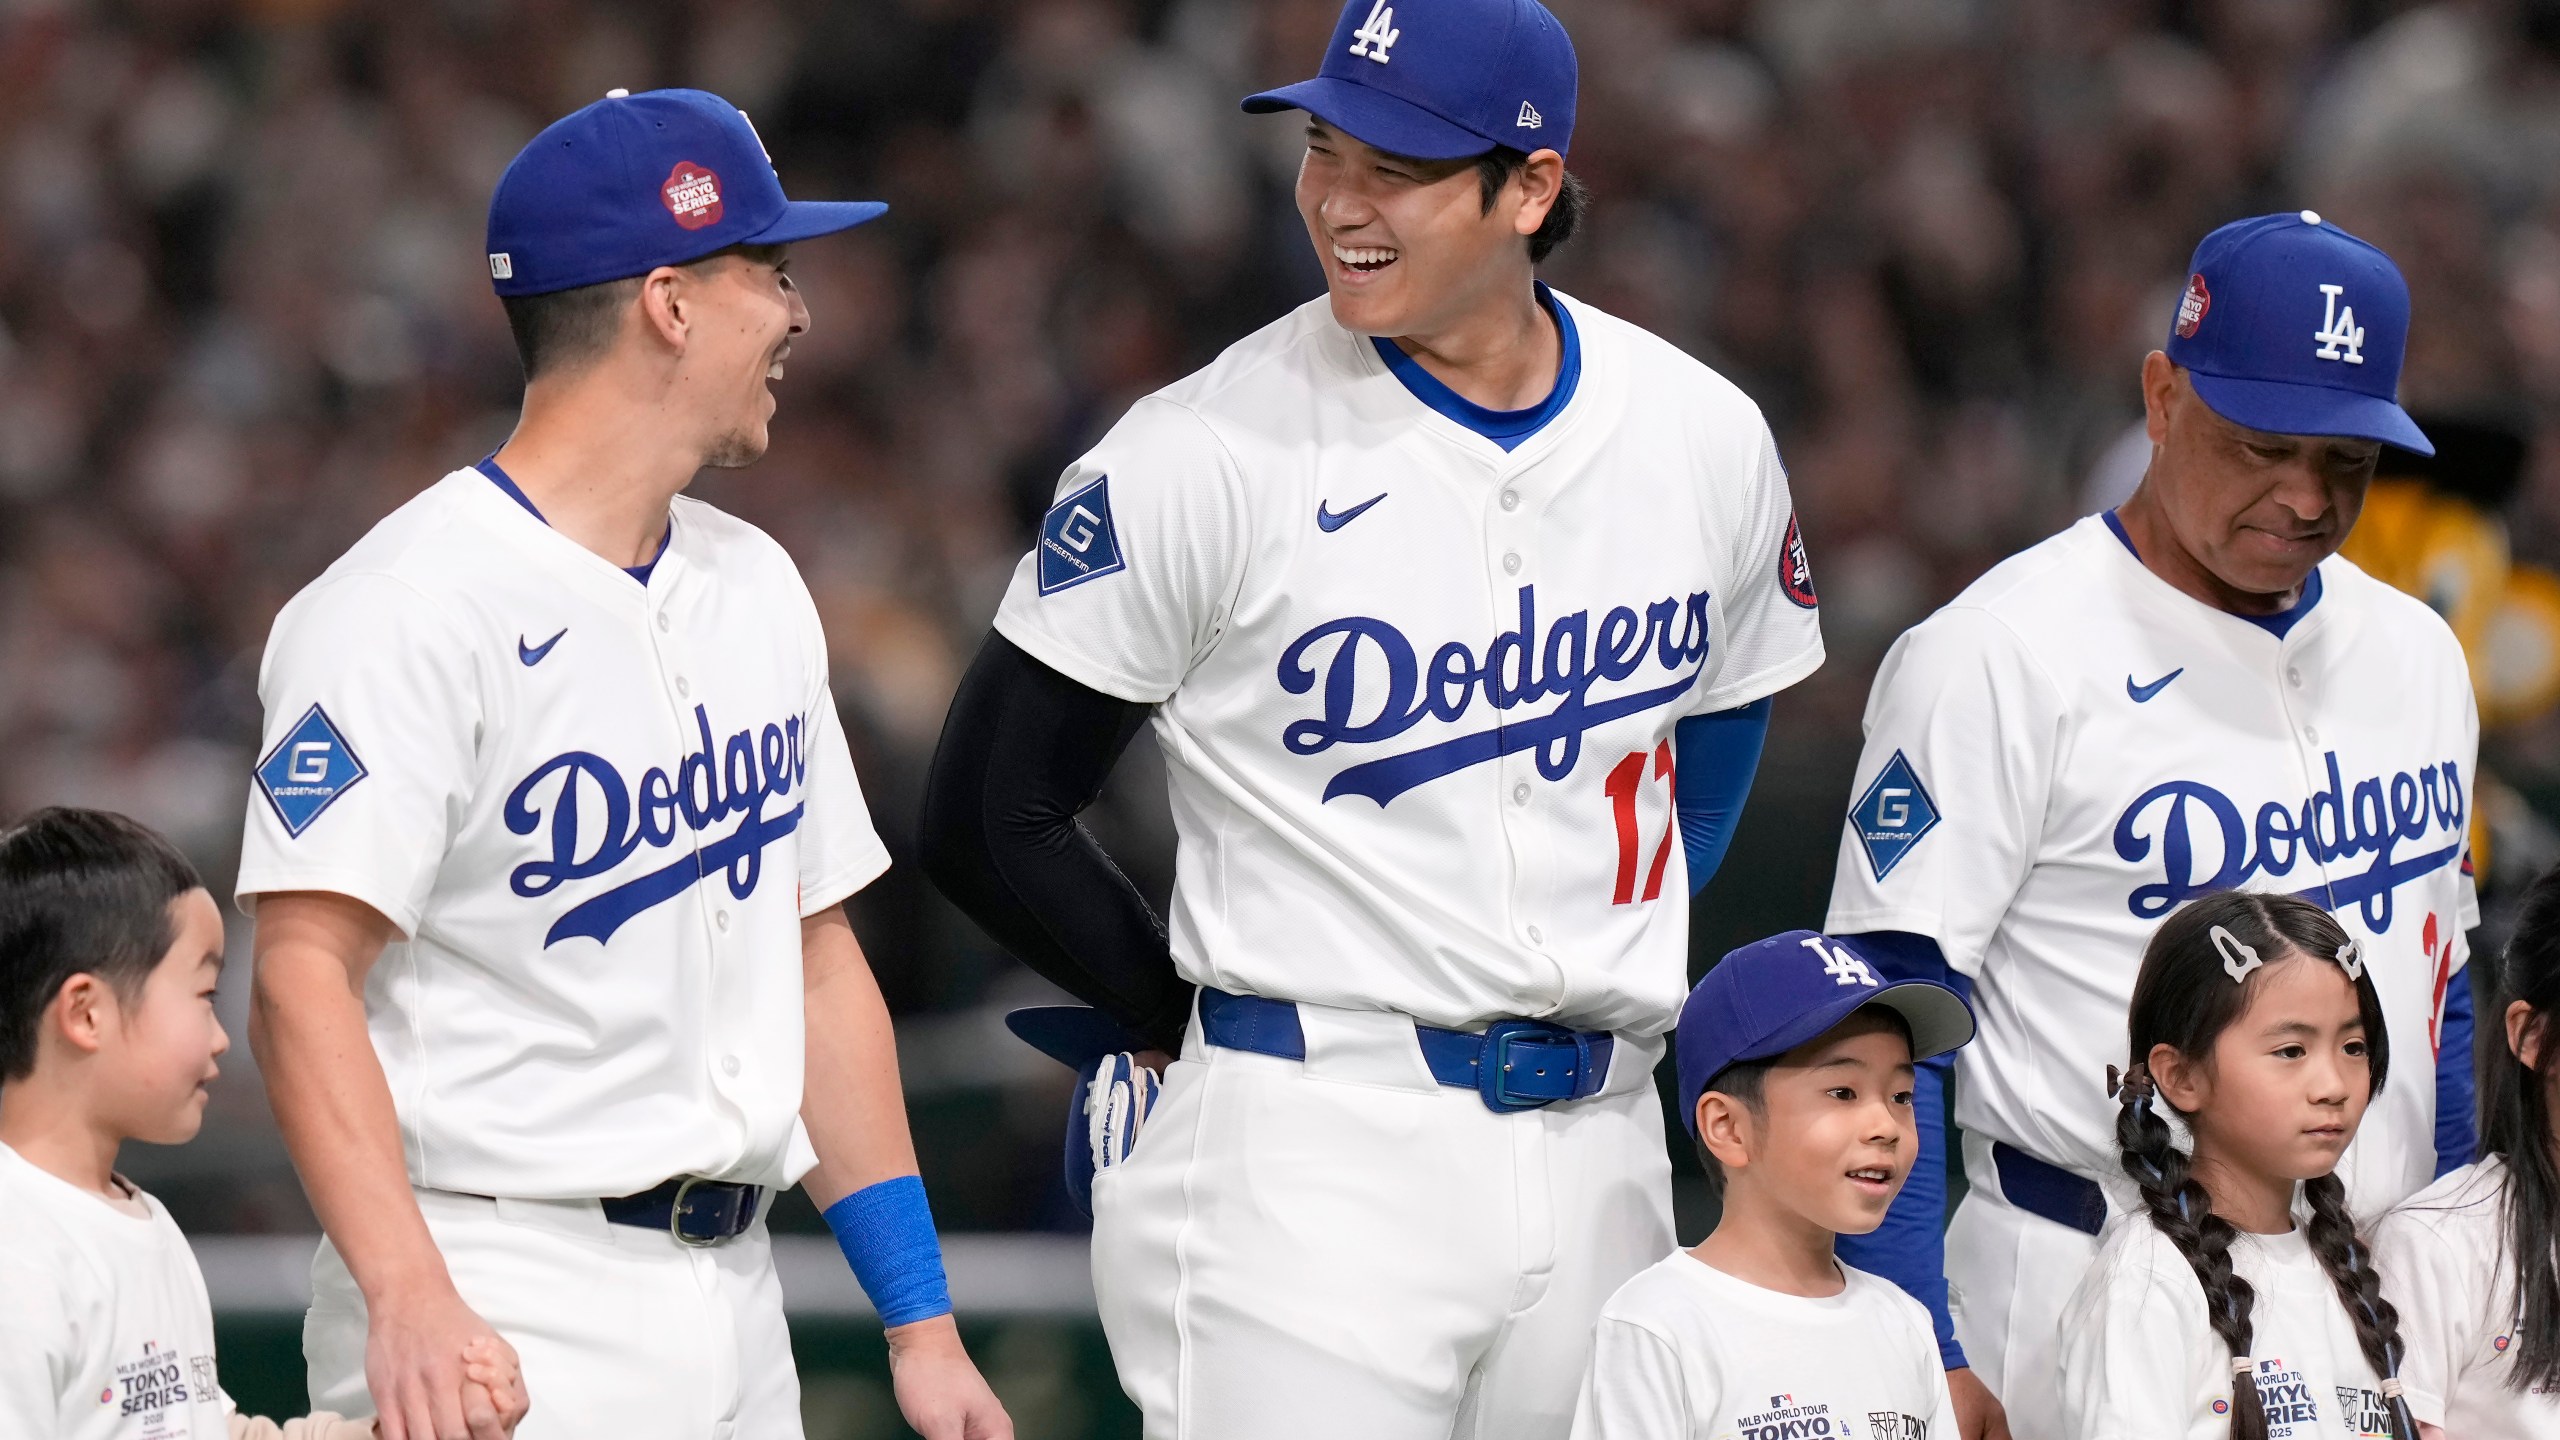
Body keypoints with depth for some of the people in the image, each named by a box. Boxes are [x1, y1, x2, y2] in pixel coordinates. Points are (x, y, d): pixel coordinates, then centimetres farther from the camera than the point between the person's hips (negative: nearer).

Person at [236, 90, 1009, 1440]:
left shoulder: (755, 588, 15)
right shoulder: (415, 607, -11)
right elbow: (304, 973, -19)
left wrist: (921, 1325, 13)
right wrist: (408, 1300, -31)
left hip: (737, 1310, 8)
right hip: (510, 1310, -8)